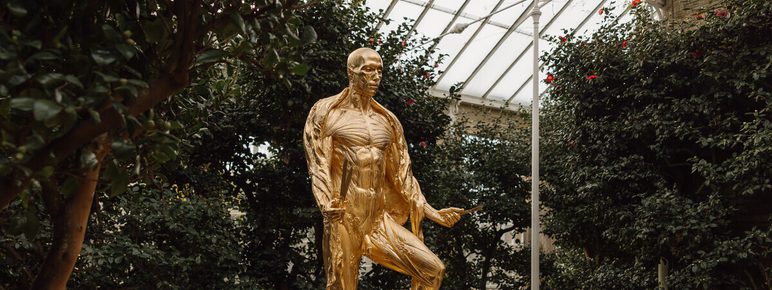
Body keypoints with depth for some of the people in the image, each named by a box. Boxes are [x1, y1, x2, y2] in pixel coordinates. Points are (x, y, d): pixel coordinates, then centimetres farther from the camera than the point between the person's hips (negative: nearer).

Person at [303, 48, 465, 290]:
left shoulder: (387, 121, 16)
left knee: (433, 269, -9)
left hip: (380, 219, 4)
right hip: (344, 219, -4)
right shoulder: (327, 112, 4)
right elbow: (317, 166, -6)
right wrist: (327, 205, -23)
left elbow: (401, 174, 16)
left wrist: (432, 213, 8)